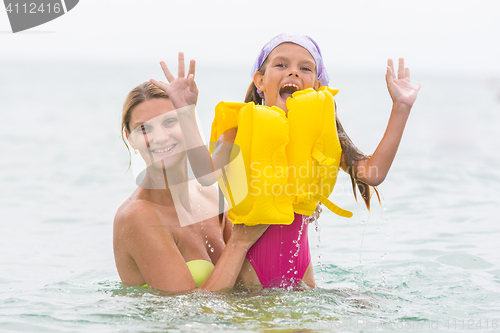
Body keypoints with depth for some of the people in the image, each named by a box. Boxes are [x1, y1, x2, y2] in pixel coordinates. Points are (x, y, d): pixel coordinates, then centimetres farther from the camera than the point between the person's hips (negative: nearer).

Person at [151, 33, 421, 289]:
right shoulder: (241, 127, -6)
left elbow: (373, 172, -8)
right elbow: (208, 174, -24)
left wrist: (401, 108, -7)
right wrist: (186, 112, -30)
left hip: (297, 261, 3)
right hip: (249, 261, -3)